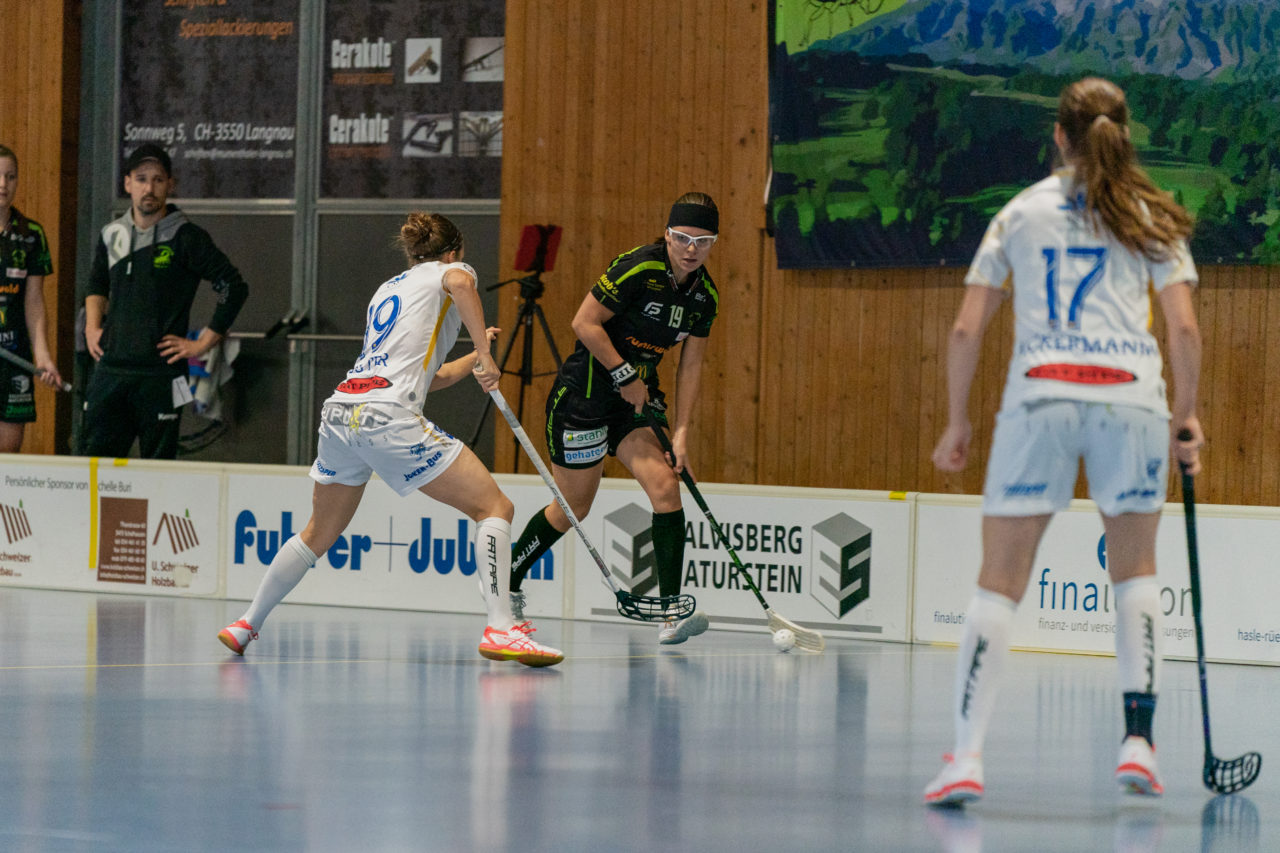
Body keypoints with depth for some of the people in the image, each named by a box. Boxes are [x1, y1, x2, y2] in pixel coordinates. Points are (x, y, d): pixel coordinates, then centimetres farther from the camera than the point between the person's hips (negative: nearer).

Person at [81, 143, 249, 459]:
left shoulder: (186, 237, -5)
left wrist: (202, 344, -7)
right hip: (110, 370, 5)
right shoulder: (112, 236, 12)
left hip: (161, 376, -5)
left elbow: (234, 287, -5)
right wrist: (92, 326, 15)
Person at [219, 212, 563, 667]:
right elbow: (459, 282, -16)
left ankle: (247, 624, 32)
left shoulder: (387, 289, 32)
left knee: (318, 534, 27)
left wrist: (475, 358, 50)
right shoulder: (449, 270, 12)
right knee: (494, 507, -4)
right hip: (388, 416, -7)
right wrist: (485, 356, -12)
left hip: (339, 410, 7)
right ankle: (500, 628, -19)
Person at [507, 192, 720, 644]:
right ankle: (506, 584, 26)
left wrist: (681, 431, -2)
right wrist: (625, 375, -17)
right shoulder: (637, 269, -21)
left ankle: (672, 612, -14)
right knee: (573, 507, 2)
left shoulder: (705, 294, 1)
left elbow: (690, 364, 5)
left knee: (665, 484, -12)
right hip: (584, 392, -6)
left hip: (635, 399, 6)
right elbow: (584, 322, -18)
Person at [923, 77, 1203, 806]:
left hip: (1040, 393, 0)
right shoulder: (1153, 217, 12)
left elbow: (967, 329, 11)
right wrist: (1187, 417, 13)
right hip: (1132, 395, 0)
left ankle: (968, 757, -9)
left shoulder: (1021, 212, 14)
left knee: (1001, 581, 1)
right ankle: (1138, 739, 6)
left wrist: (958, 420, 19)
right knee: (1136, 568, 18)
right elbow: (1185, 328, 2)